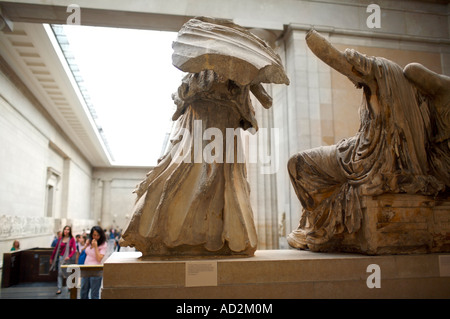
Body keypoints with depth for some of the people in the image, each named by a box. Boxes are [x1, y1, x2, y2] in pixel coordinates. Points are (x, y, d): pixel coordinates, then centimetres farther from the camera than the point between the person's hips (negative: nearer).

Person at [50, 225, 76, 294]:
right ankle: (59, 289, 3)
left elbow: (74, 249, -9)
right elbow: (56, 249, 12)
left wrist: (69, 256, -23)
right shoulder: (60, 239, 5)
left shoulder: (72, 239, -4)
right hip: (61, 257, 2)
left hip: (68, 258, -2)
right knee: (60, 273, -1)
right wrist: (52, 258, 15)